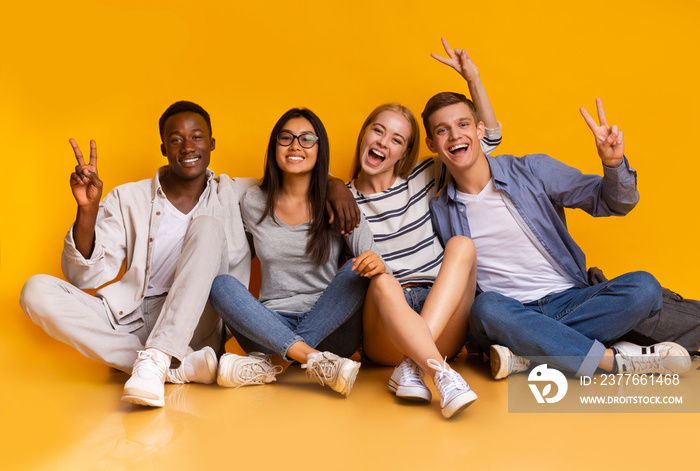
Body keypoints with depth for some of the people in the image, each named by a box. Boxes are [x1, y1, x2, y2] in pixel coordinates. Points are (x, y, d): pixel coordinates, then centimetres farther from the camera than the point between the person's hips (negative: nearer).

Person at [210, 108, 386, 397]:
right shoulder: (253, 203, 6)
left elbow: (370, 260, -7)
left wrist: (376, 264, -30)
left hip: (329, 327, -1)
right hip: (269, 326, 1)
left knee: (358, 271, -25)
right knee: (220, 283, -23)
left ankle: (272, 362, -28)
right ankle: (315, 361, -38)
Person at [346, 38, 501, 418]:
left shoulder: (421, 180, 15)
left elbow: (489, 138, 17)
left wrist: (473, 79, 8)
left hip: (443, 323, 2)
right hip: (383, 334, -2)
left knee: (462, 245, -25)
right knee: (383, 281, -35)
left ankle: (414, 367, -36)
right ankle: (443, 377, -50)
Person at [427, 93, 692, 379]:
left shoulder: (532, 171, 4)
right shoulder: (439, 212, 6)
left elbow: (615, 204, 5)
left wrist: (614, 163, -16)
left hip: (567, 303, 2)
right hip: (509, 314, -1)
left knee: (643, 287, -23)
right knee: (487, 307, -36)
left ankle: (528, 353, -26)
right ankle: (614, 358, -25)